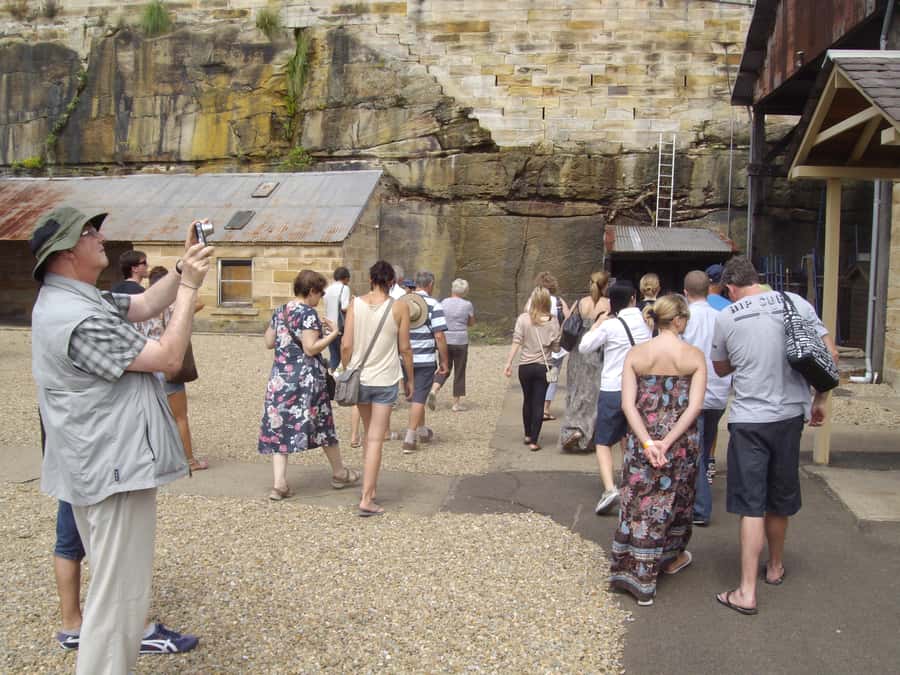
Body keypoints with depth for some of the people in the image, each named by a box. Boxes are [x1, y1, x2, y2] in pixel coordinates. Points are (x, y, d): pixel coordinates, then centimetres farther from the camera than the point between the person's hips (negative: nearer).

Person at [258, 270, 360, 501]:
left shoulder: (279, 311, 10)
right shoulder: (308, 313, -13)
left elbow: (269, 343, 15)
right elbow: (311, 349, -19)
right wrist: (333, 333, -10)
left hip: (280, 378, 6)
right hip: (306, 378, -6)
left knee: (279, 427, 4)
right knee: (323, 425, 11)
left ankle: (278, 483, -4)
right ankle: (339, 473, 28)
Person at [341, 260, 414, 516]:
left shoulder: (355, 304, -2)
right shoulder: (399, 307, -6)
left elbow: (346, 345, -4)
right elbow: (405, 348, -3)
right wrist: (409, 379, 9)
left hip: (359, 378, 3)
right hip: (385, 380, -3)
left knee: (370, 434, 21)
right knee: (375, 440, 0)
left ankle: (368, 489, 28)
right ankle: (367, 499, 0)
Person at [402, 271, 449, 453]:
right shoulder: (433, 305, -10)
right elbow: (439, 336, -15)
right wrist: (444, 361, -7)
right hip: (425, 359, -5)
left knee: (413, 395, 20)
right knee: (418, 398, 0)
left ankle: (422, 430, 36)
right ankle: (409, 439, -4)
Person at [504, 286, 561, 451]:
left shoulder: (523, 318, -7)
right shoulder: (553, 321, -5)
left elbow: (516, 343, -11)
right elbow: (556, 347, -4)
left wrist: (508, 363, -7)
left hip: (525, 366, 1)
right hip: (544, 367, -1)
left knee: (527, 400, 19)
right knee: (538, 403, 4)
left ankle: (528, 435, 30)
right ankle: (534, 441, 2)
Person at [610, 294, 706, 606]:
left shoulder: (635, 355, -3)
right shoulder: (695, 356, -6)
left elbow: (628, 403, -11)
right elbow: (694, 406, -15)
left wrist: (648, 442, -14)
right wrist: (667, 442, -17)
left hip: (642, 437, 1)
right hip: (682, 438, -1)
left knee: (638, 501, 11)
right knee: (676, 497, 19)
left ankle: (627, 569, 14)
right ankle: (671, 557, 39)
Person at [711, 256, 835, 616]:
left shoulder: (726, 317, -5)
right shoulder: (795, 303, -1)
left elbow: (721, 368, 10)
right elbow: (829, 353, 1)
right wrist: (820, 400, 10)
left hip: (748, 419, -3)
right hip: (791, 414, 3)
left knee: (751, 505, 1)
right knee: (780, 498, 19)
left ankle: (747, 592, -2)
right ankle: (775, 567, 39)